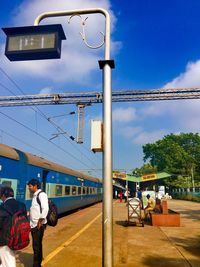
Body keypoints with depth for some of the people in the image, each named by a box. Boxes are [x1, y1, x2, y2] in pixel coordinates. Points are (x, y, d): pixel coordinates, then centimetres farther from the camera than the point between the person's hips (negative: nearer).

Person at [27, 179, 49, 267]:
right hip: (33, 225, 9)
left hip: (38, 225, -9)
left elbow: (45, 208, -24)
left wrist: (40, 220, -22)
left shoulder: (41, 194, -15)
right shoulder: (35, 195, 13)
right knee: (35, 246, 18)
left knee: (37, 246, 1)